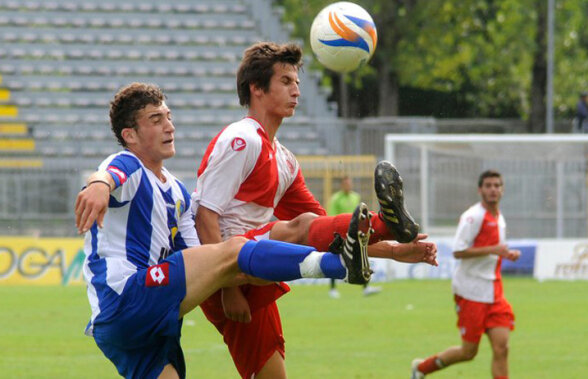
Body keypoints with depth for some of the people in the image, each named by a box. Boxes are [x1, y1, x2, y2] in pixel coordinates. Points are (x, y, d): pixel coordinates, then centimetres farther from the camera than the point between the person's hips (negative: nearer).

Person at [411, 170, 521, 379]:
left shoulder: (499, 218, 14)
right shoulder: (473, 216, -12)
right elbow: (458, 251, -20)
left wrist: (507, 254, 10)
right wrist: (492, 250, -26)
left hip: (493, 293, 7)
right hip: (471, 291, -7)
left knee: (501, 348, -6)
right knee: (468, 351, -1)